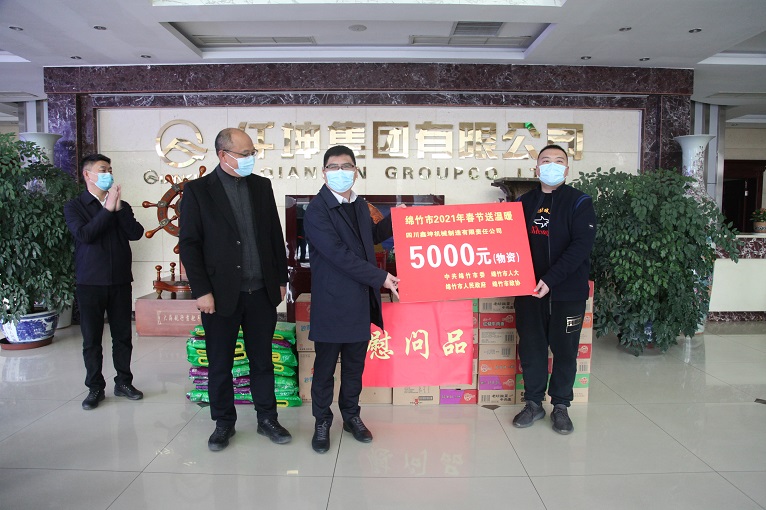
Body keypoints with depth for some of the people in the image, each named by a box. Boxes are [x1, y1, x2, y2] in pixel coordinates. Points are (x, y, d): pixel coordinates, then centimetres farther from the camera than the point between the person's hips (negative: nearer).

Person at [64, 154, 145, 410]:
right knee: (92, 339, 4)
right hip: (90, 283, -2)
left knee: (123, 336, 8)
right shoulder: (74, 206, 2)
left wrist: (119, 208, -13)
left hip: (120, 282, 3)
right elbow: (84, 234, -15)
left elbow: (136, 233, -4)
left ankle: (123, 382, 20)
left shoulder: (122, 206, 11)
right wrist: (108, 209, -16)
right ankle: (95, 388, 16)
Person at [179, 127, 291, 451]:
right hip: (221, 294, -3)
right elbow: (188, 244, -5)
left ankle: (267, 419, 26)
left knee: (263, 360, 12)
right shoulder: (197, 190, -3)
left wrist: (280, 279, 8)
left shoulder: (262, 186, 8)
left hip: (262, 291, 3)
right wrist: (202, 291, -10)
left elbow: (275, 235, 11)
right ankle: (224, 422, 26)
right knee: (220, 363, 9)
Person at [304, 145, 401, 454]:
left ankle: (351, 416, 34)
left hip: (360, 302, 6)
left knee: (355, 364, 17)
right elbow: (340, 254, -21)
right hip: (331, 303, -6)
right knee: (325, 366, 8)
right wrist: (380, 277, -19)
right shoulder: (317, 211, -14)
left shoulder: (360, 205, 10)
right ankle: (322, 422, 26)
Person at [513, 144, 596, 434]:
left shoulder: (579, 202, -3)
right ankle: (533, 403, 24)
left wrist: (551, 279, -22)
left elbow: (581, 245, -13)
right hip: (529, 290, 3)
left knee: (565, 350, 7)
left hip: (567, 291, -3)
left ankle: (560, 406, 23)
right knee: (531, 347, 8)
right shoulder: (524, 202, 9)